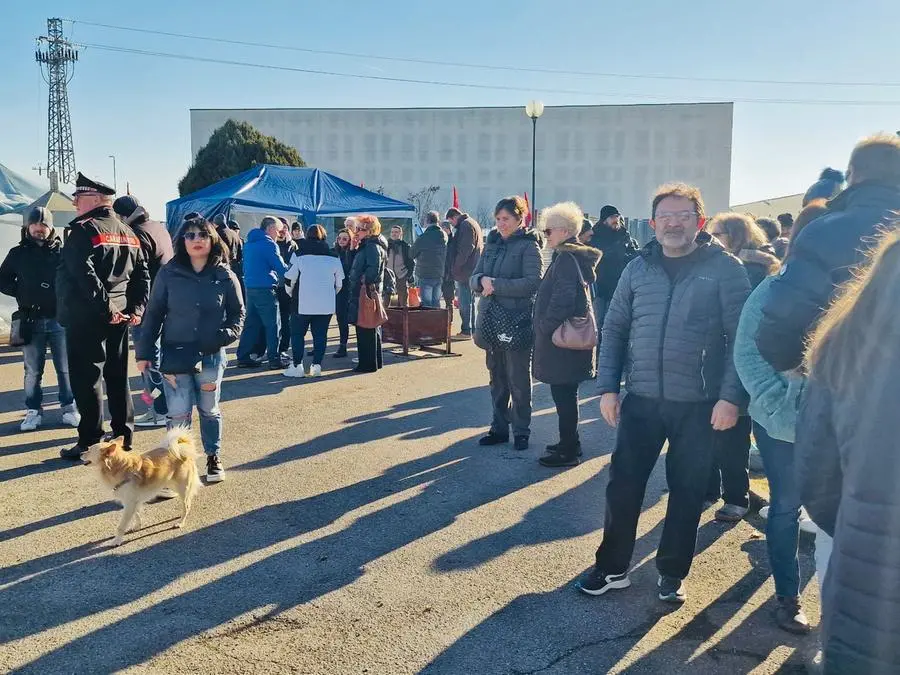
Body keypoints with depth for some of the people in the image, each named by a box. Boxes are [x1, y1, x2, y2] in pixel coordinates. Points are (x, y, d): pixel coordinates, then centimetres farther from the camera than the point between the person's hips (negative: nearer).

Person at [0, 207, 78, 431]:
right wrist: (22, 292, -2)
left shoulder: (62, 251, 1)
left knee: (65, 368, 6)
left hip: (60, 318, -1)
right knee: (32, 371, 8)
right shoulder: (18, 253, 7)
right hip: (31, 321, 1)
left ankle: (69, 408, 17)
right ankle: (33, 411, 17)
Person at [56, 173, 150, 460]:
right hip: (120, 318, 8)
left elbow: (85, 276, -23)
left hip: (86, 318, -8)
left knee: (86, 379, -2)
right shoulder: (128, 233, 14)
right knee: (118, 376, 14)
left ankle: (90, 443, 2)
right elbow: (142, 275, 11)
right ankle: (123, 434, 21)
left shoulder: (84, 231, -11)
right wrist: (137, 308, 4)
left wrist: (105, 308, -20)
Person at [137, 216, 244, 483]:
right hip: (175, 355, -1)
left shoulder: (225, 276, -2)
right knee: (178, 414, -3)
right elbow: (153, 314, 1)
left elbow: (238, 313, 8)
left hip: (211, 356, 1)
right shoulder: (168, 274, -4)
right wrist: (144, 352, -1)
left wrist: (227, 334, -10)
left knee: (209, 410, 15)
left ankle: (213, 458, 31)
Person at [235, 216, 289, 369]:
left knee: (251, 323, 13)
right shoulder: (268, 244, -12)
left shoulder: (249, 243, 14)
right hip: (265, 289, -8)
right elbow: (281, 268, -12)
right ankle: (274, 359, 0)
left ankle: (243, 356, 13)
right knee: (273, 325, -1)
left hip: (250, 287, 8)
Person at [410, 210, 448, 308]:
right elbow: (446, 255, 8)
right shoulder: (444, 236, 1)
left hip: (425, 275, -5)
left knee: (427, 303, -1)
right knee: (436, 302, 13)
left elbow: (411, 255, -3)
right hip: (440, 275, 5)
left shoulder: (423, 238, -14)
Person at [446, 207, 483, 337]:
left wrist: (455, 268, -16)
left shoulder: (465, 225, -13)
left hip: (465, 271, -10)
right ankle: (473, 329, 20)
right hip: (473, 270, 10)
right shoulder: (473, 223, 19)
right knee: (470, 301, 15)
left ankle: (466, 331, -4)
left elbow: (465, 249, -21)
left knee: (465, 302, -6)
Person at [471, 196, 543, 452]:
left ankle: (521, 431, 15)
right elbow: (473, 278, 9)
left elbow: (533, 282, -19)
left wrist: (496, 285, -20)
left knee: (518, 379, 3)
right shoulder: (492, 244, 12)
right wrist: (482, 281, -14)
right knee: (496, 378, 14)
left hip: (517, 322, -6)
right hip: (492, 322, 7)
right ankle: (499, 428, 24)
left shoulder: (529, 246, -7)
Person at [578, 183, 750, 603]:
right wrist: (608, 387, 0)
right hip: (642, 399, 3)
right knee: (623, 485, 6)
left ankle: (672, 572, 28)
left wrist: (732, 396, -14)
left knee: (687, 491, 10)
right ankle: (613, 566, 25)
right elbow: (614, 329, 8)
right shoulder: (639, 268, 5)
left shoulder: (724, 269, -4)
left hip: (698, 404, -2)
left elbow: (741, 337, -6)